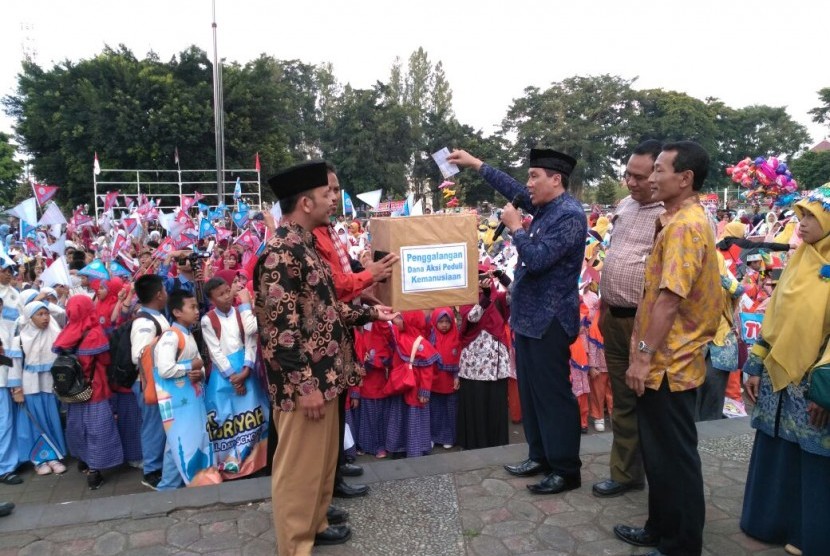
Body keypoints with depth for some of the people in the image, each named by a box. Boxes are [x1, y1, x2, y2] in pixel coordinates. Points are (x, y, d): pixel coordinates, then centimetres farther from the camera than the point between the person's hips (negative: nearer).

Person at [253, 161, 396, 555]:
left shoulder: (303, 245, 11)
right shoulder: (281, 252, -20)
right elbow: (280, 326, -23)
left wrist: (370, 313, 15)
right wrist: (304, 385, -21)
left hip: (322, 375, 10)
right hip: (305, 382, -10)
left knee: (322, 459, 23)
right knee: (299, 466, 6)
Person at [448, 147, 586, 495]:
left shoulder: (570, 215, -17)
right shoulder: (546, 207, 9)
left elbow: (537, 259, -25)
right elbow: (514, 191, 24)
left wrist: (515, 227, -12)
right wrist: (476, 164, 25)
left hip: (549, 319, -9)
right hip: (529, 314, 10)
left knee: (553, 394, -1)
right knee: (531, 390, 16)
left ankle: (566, 470, 13)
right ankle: (541, 456, 30)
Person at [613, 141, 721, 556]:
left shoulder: (684, 226, -19)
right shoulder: (681, 221, 13)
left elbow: (670, 298, -25)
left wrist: (644, 355, -22)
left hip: (669, 364, -10)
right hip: (666, 361, 10)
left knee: (675, 456, 5)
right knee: (659, 452, 19)